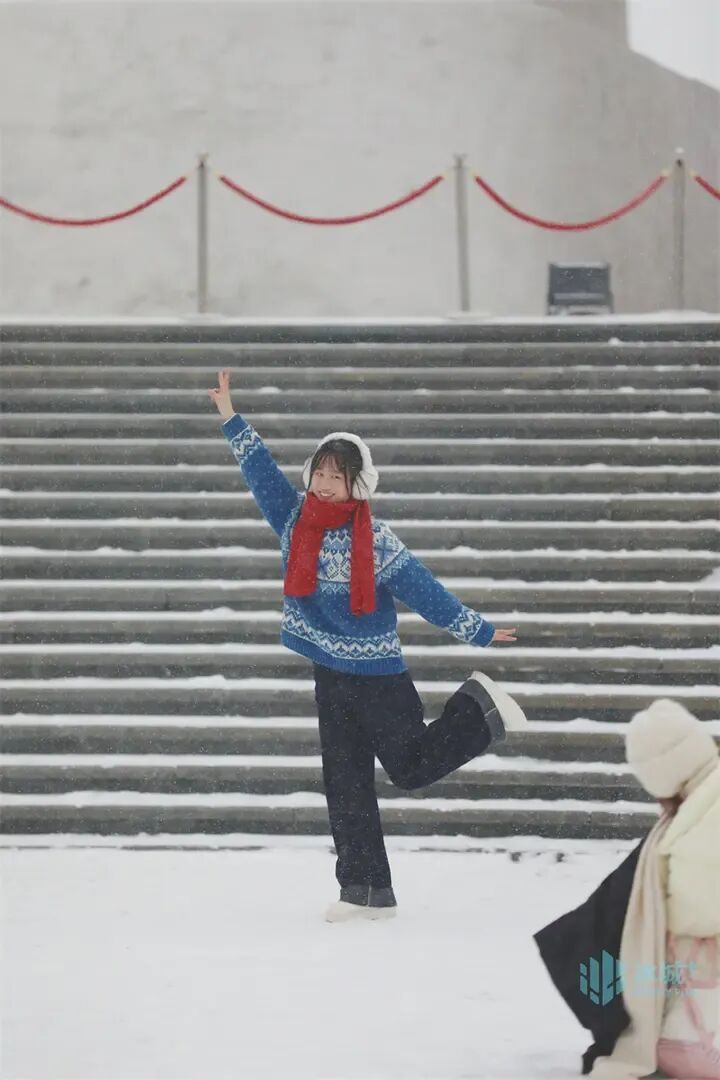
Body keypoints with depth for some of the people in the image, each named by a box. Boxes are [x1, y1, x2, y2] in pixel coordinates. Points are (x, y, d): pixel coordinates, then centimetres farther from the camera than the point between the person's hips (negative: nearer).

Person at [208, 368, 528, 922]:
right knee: (346, 786, 4)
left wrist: (477, 630, -8)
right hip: (330, 676, 5)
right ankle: (367, 890, 9)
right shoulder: (293, 517, 0)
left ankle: (480, 712, 25)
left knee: (412, 766, 3)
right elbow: (262, 470, -1)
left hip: (379, 675, -4)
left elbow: (422, 589, -9)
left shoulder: (375, 539, -12)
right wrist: (230, 418, -10)